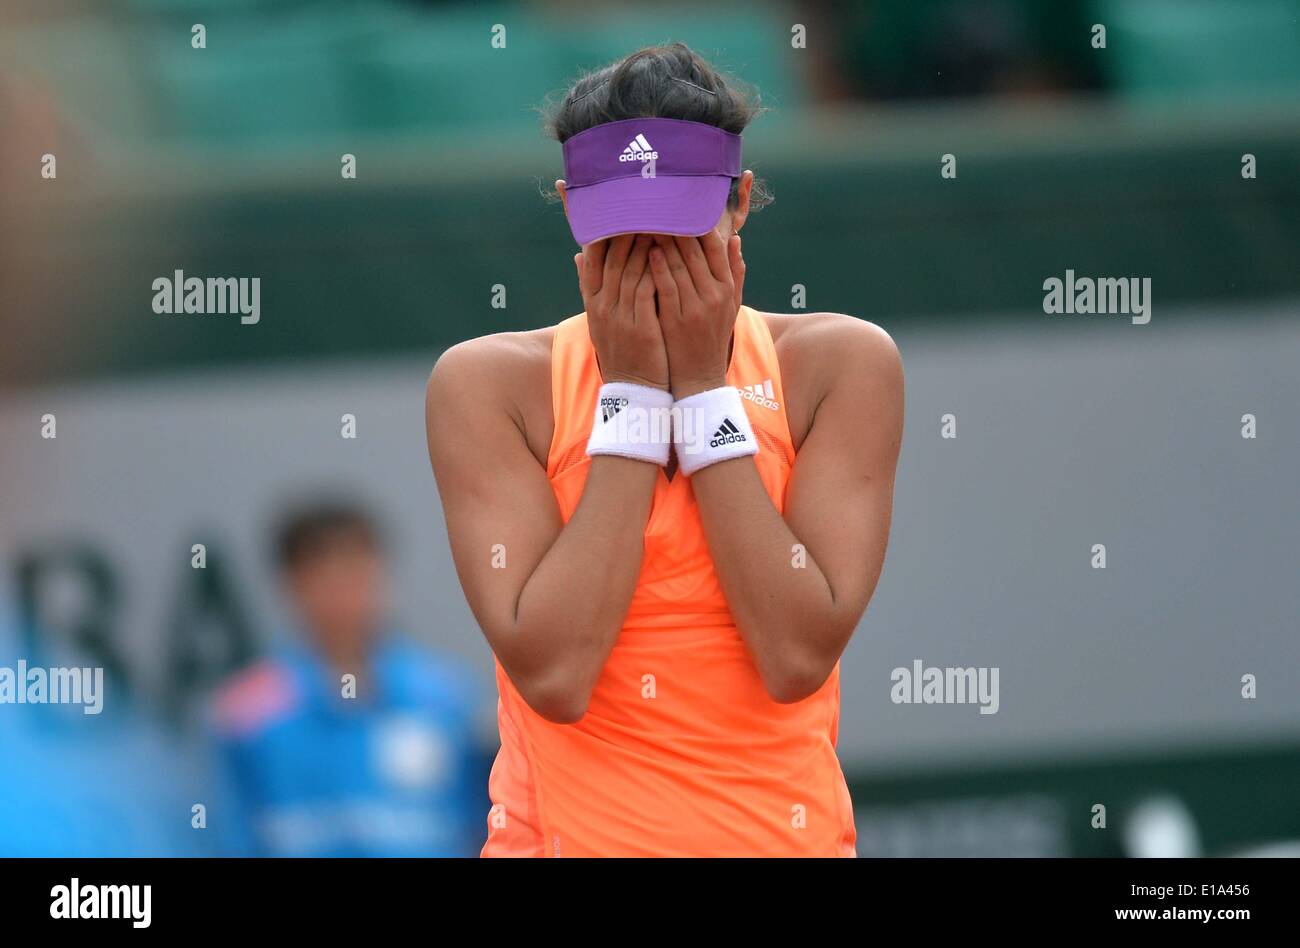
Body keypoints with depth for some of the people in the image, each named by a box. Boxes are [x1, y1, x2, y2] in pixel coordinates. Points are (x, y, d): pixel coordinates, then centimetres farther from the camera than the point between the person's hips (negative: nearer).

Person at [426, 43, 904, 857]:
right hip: (565, 835, 0)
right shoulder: (489, 384, -5)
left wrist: (705, 391, -12)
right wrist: (631, 394, -14)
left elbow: (799, 661, -15)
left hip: (783, 836, 0)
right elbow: (552, 675, -17)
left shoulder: (842, 366, -4)